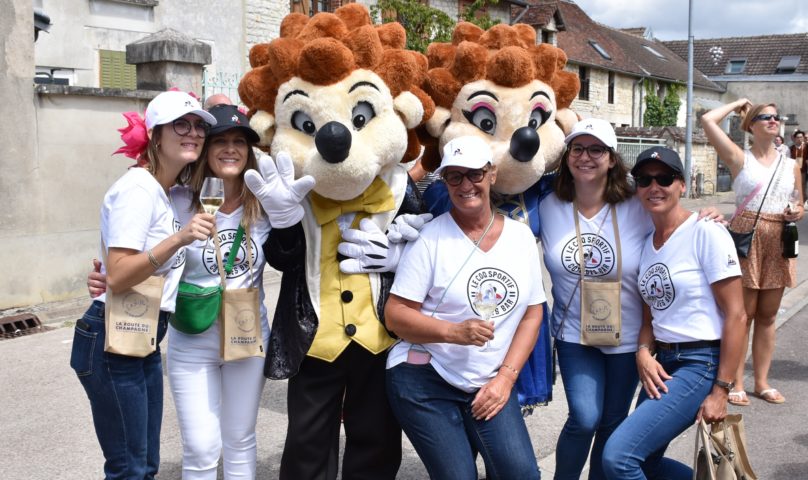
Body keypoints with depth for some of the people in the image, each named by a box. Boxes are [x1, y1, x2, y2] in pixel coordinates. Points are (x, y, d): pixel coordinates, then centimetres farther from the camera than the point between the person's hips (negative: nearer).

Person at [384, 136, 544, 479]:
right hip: (425, 380, -3)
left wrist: (506, 377, -4)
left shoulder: (521, 236, 4)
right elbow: (395, 315, -9)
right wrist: (453, 332, -25)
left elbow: (532, 312, 7)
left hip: (489, 384, 3)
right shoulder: (430, 237, -8)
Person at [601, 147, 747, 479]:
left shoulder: (706, 233, -11)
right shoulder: (645, 242, 9)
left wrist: (721, 391, -14)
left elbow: (735, 315, -13)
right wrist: (644, 352, -6)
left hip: (701, 364, -8)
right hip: (662, 364, 8)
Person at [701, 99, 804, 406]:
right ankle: (736, 383, 8)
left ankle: (762, 381, 20)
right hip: (746, 236, -4)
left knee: (767, 316, 10)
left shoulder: (791, 166, 12)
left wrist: (798, 212, -4)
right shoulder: (739, 158, -1)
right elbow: (708, 120, -11)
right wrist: (738, 104, 4)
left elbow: (799, 205, 20)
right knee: (743, 314, -1)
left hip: (778, 242, 4)